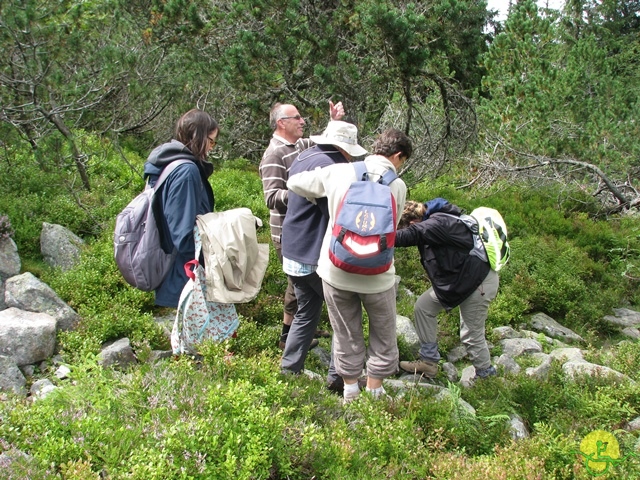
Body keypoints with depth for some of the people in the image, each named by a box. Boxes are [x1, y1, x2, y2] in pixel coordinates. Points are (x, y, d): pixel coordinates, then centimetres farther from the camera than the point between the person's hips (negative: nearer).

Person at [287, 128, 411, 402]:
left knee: (347, 335, 20)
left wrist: (322, 195, 21)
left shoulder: (338, 172, -3)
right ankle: (374, 391, 27)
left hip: (336, 270, 2)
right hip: (377, 275, -2)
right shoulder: (397, 185, -5)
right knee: (383, 337, 20)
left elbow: (294, 183, 7)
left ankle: (350, 391, 33)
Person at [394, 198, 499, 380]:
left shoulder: (439, 223, -26)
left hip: (478, 281, -10)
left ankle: (485, 376, 24)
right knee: (423, 307, 6)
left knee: (472, 335, 2)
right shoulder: (437, 219, 4)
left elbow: (412, 235, -40)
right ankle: (428, 361, 14)